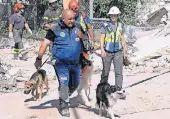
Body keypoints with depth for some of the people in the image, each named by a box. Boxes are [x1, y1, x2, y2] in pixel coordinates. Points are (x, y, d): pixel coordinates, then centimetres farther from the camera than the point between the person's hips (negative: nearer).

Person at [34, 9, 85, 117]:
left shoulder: (77, 27, 4)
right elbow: (45, 43, -10)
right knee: (64, 84, -11)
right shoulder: (55, 29, -9)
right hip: (61, 63, -5)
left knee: (75, 84, 17)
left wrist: (81, 36, -6)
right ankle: (64, 106, 2)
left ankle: (65, 98, 41)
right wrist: (39, 58, -16)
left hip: (75, 62, 5)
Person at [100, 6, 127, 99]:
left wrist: (124, 50, 13)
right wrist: (102, 49, -15)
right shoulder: (105, 25, -4)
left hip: (118, 52, 2)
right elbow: (102, 38, -4)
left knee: (119, 72, -4)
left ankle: (119, 91, -1)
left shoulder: (121, 26, 7)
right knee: (105, 72, 9)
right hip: (107, 52, -2)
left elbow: (122, 39, 15)